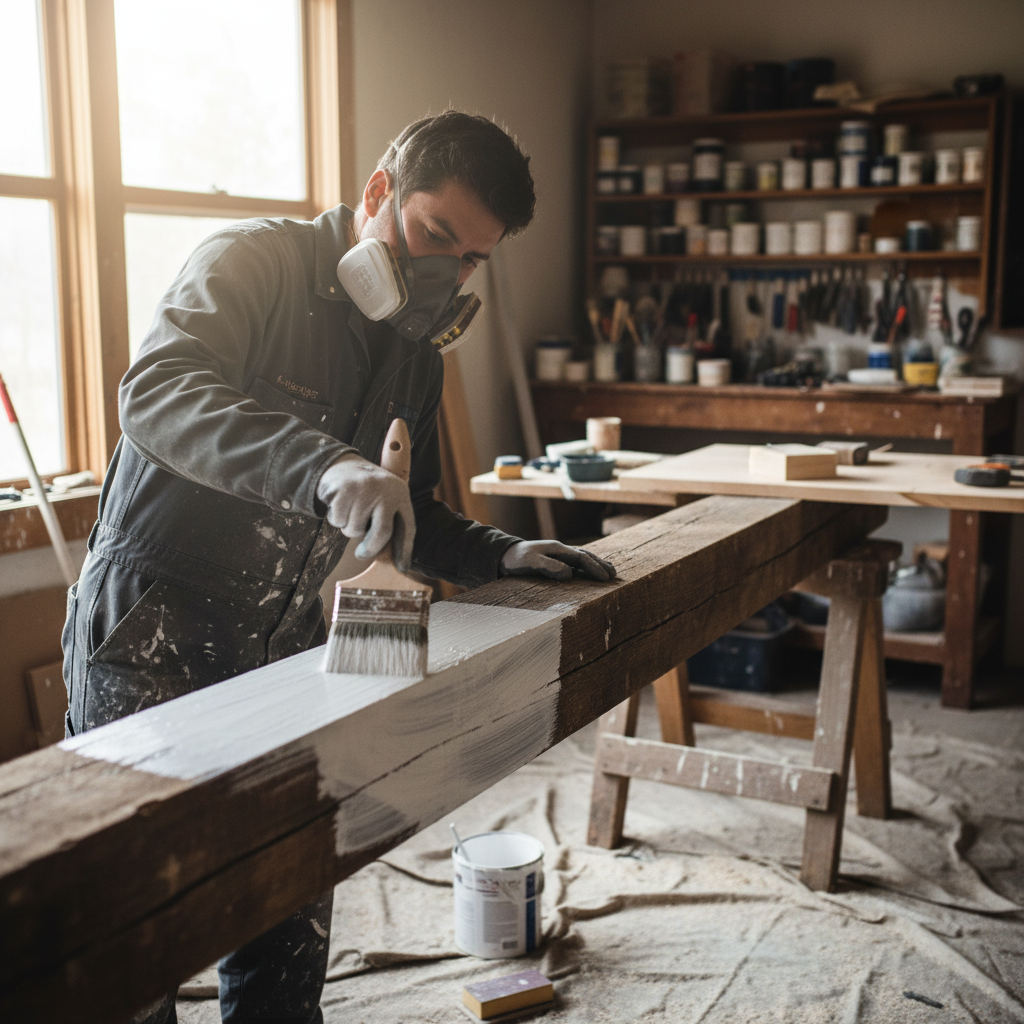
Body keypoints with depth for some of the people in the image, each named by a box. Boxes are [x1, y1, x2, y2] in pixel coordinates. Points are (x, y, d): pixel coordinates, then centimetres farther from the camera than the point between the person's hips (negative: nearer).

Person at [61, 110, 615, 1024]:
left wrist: (499, 556, -2)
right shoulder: (251, 262, -10)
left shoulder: (418, 350, 10)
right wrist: (323, 466, -45)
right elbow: (156, 392, -30)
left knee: (291, 925, 10)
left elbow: (409, 520, 17)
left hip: (282, 643, 6)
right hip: (152, 631, -6)